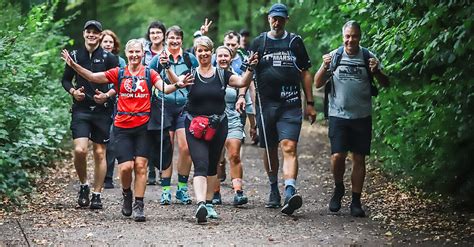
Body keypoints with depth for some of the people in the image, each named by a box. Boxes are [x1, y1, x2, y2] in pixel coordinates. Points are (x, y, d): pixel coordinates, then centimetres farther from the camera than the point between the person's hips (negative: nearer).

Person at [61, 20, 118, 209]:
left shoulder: (108, 58, 1)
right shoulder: (75, 56, 6)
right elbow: (66, 79, 15)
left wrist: (107, 95, -11)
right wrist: (73, 91, -4)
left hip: (102, 110, 0)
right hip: (81, 109, 0)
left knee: (99, 153, 3)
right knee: (80, 150, -15)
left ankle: (96, 195, 13)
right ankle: (84, 185, 9)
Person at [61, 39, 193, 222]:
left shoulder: (149, 74, 4)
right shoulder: (119, 73, 6)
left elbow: (164, 88, -10)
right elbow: (92, 77, 1)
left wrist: (178, 85, -30)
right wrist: (74, 65, -10)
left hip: (143, 126, 0)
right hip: (122, 127, 0)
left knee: (140, 165, -4)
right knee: (126, 166, -9)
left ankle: (139, 206, 3)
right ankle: (127, 194, 21)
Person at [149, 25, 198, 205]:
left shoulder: (190, 59, 7)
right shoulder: (158, 59, 5)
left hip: (185, 107, 0)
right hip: (164, 108, 0)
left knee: (185, 148, -10)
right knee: (167, 149, 0)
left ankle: (182, 188, 4)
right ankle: (166, 190, 6)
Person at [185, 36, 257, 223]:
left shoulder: (221, 74, 5)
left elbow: (243, 82, -5)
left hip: (218, 126, 3)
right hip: (195, 127, -3)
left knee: (212, 166, 13)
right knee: (201, 165, -16)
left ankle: (208, 204, 26)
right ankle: (200, 204, -29)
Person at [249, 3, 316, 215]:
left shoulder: (295, 42, 10)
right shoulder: (258, 43, 9)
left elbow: (305, 73, 13)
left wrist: (310, 103, 10)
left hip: (291, 104, -1)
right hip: (266, 103, 1)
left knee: (289, 147, -16)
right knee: (270, 149, 11)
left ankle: (290, 191, -29)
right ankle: (273, 190, 27)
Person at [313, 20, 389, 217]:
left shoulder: (368, 57, 3)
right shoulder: (334, 56, 3)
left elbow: (386, 84, 3)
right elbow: (318, 84, 2)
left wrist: (376, 71, -18)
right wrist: (324, 68, -17)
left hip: (362, 116, 1)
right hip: (338, 115, -1)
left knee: (359, 158, 2)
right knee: (337, 156, -11)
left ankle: (356, 202, 11)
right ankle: (338, 188, 16)